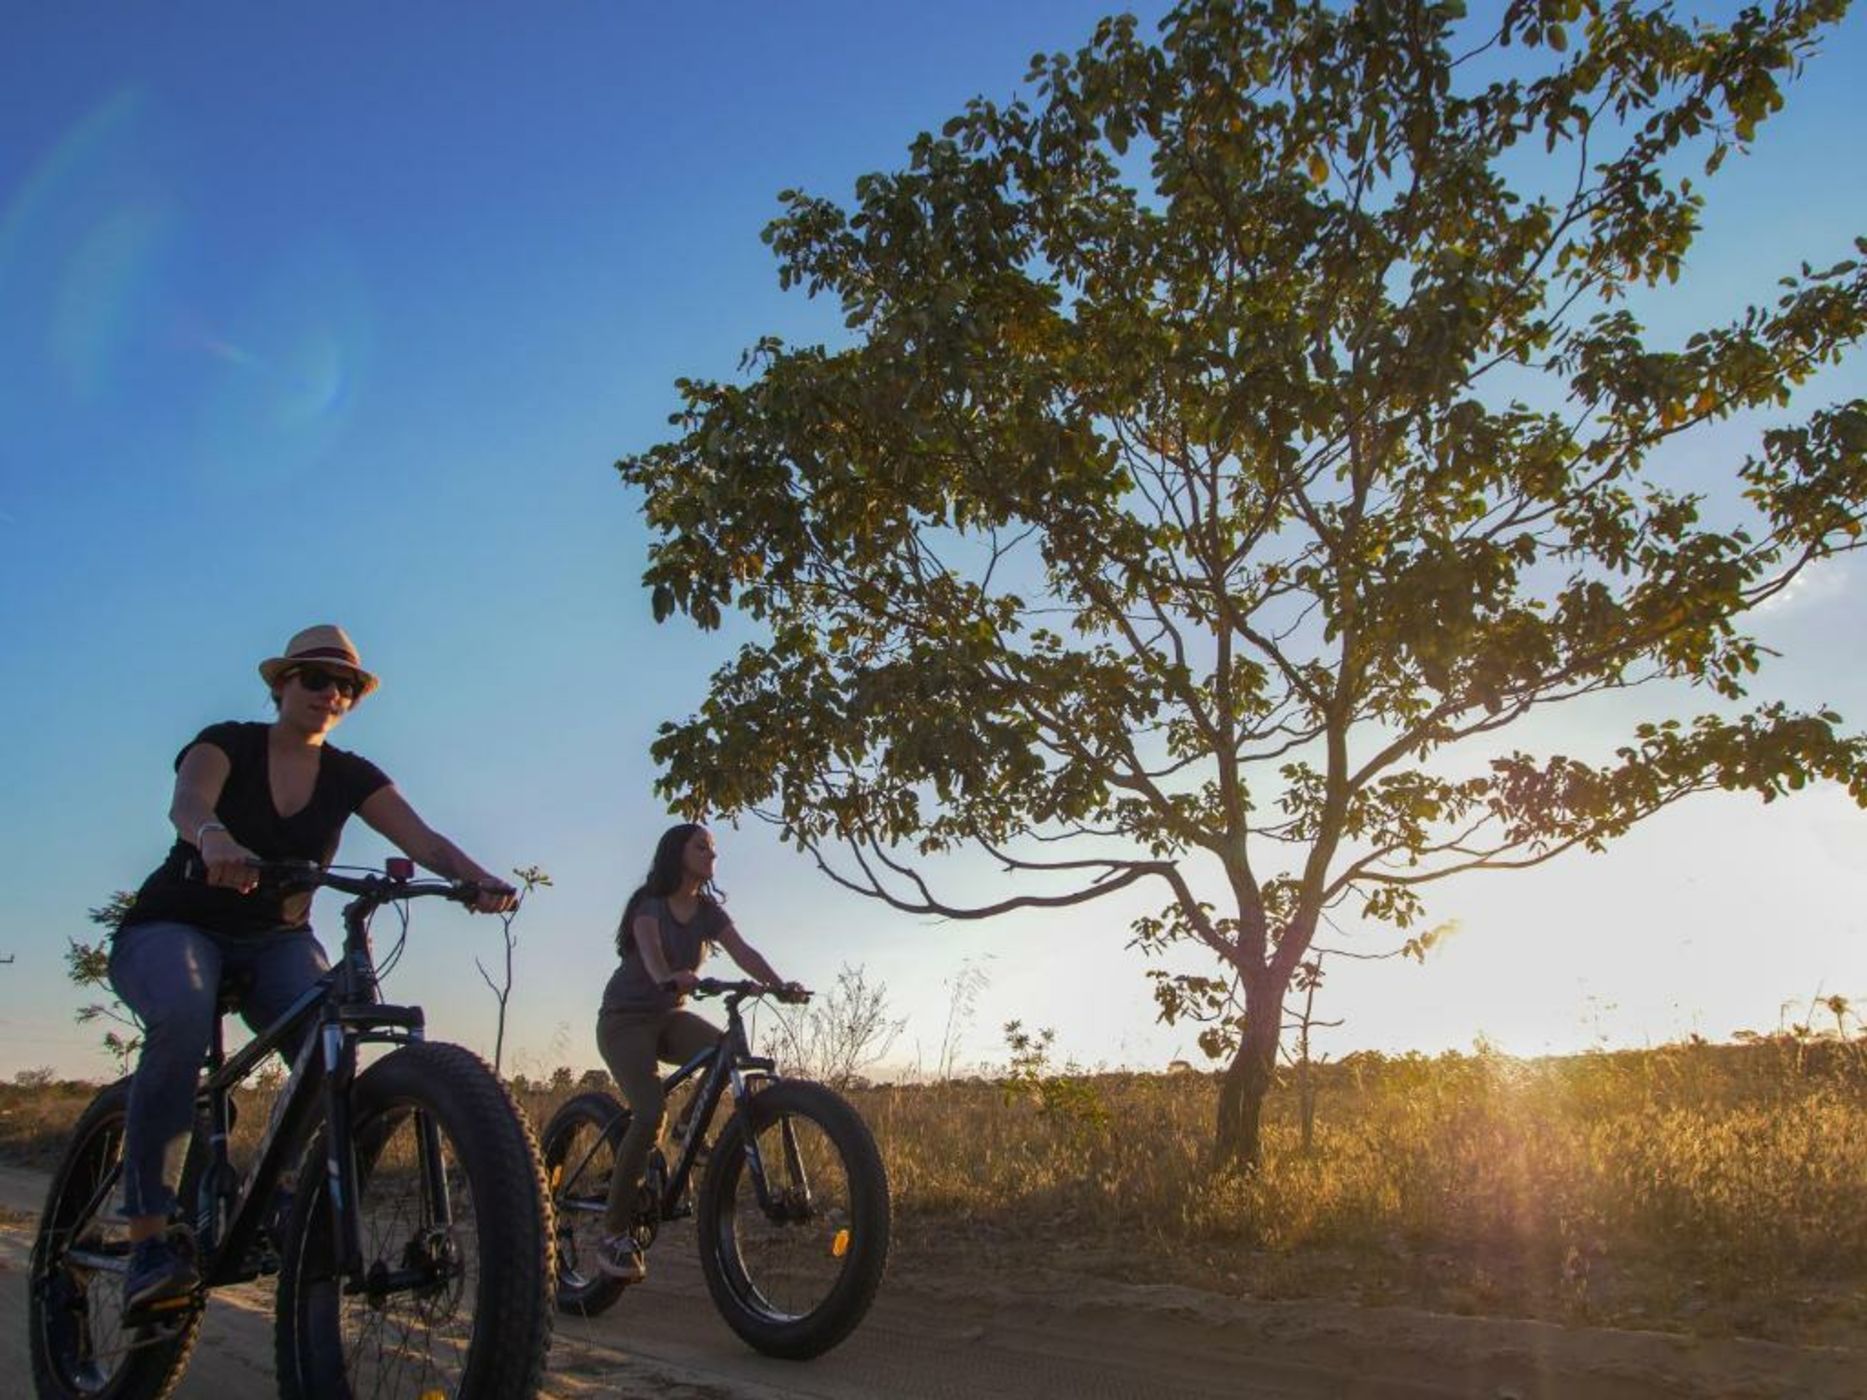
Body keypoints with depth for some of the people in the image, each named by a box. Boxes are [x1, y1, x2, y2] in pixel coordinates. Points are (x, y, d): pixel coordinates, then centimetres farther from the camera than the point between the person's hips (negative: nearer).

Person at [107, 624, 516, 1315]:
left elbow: (425, 840, -14)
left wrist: (481, 880, -36)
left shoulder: (350, 777, 0)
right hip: (172, 928, -3)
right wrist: (213, 838, -56)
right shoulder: (229, 743, -8)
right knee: (183, 1018, -37)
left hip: (275, 942, 3)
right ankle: (149, 1237, -30)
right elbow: (187, 801, -31)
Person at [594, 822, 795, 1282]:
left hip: (670, 1017, 6)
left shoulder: (708, 910, 3)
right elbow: (650, 949, -34)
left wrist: (778, 984, -31)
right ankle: (614, 1234, -15)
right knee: (651, 1113, -25)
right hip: (626, 1019, -5)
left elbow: (742, 950, -12)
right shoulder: (649, 904, -13)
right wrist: (670, 977, -56)